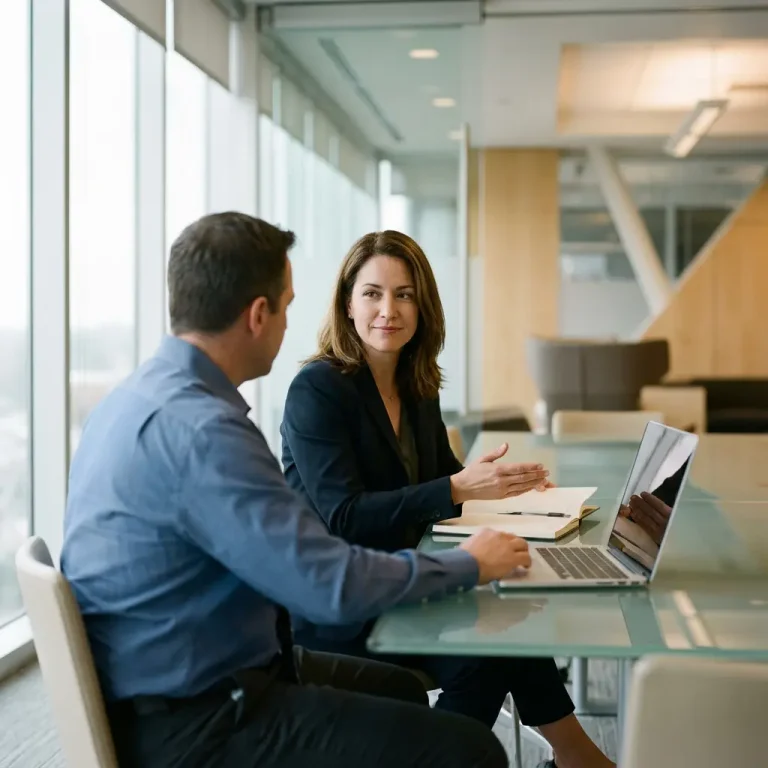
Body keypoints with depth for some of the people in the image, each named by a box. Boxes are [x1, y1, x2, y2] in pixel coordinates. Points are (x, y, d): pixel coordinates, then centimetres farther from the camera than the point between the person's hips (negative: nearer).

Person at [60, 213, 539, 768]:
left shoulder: (139, 396, 6)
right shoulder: (201, 429, -26)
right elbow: (333, 587, -24)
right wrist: (467, 566, -9)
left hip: (168, 684, 11)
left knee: (401, 691, 24)